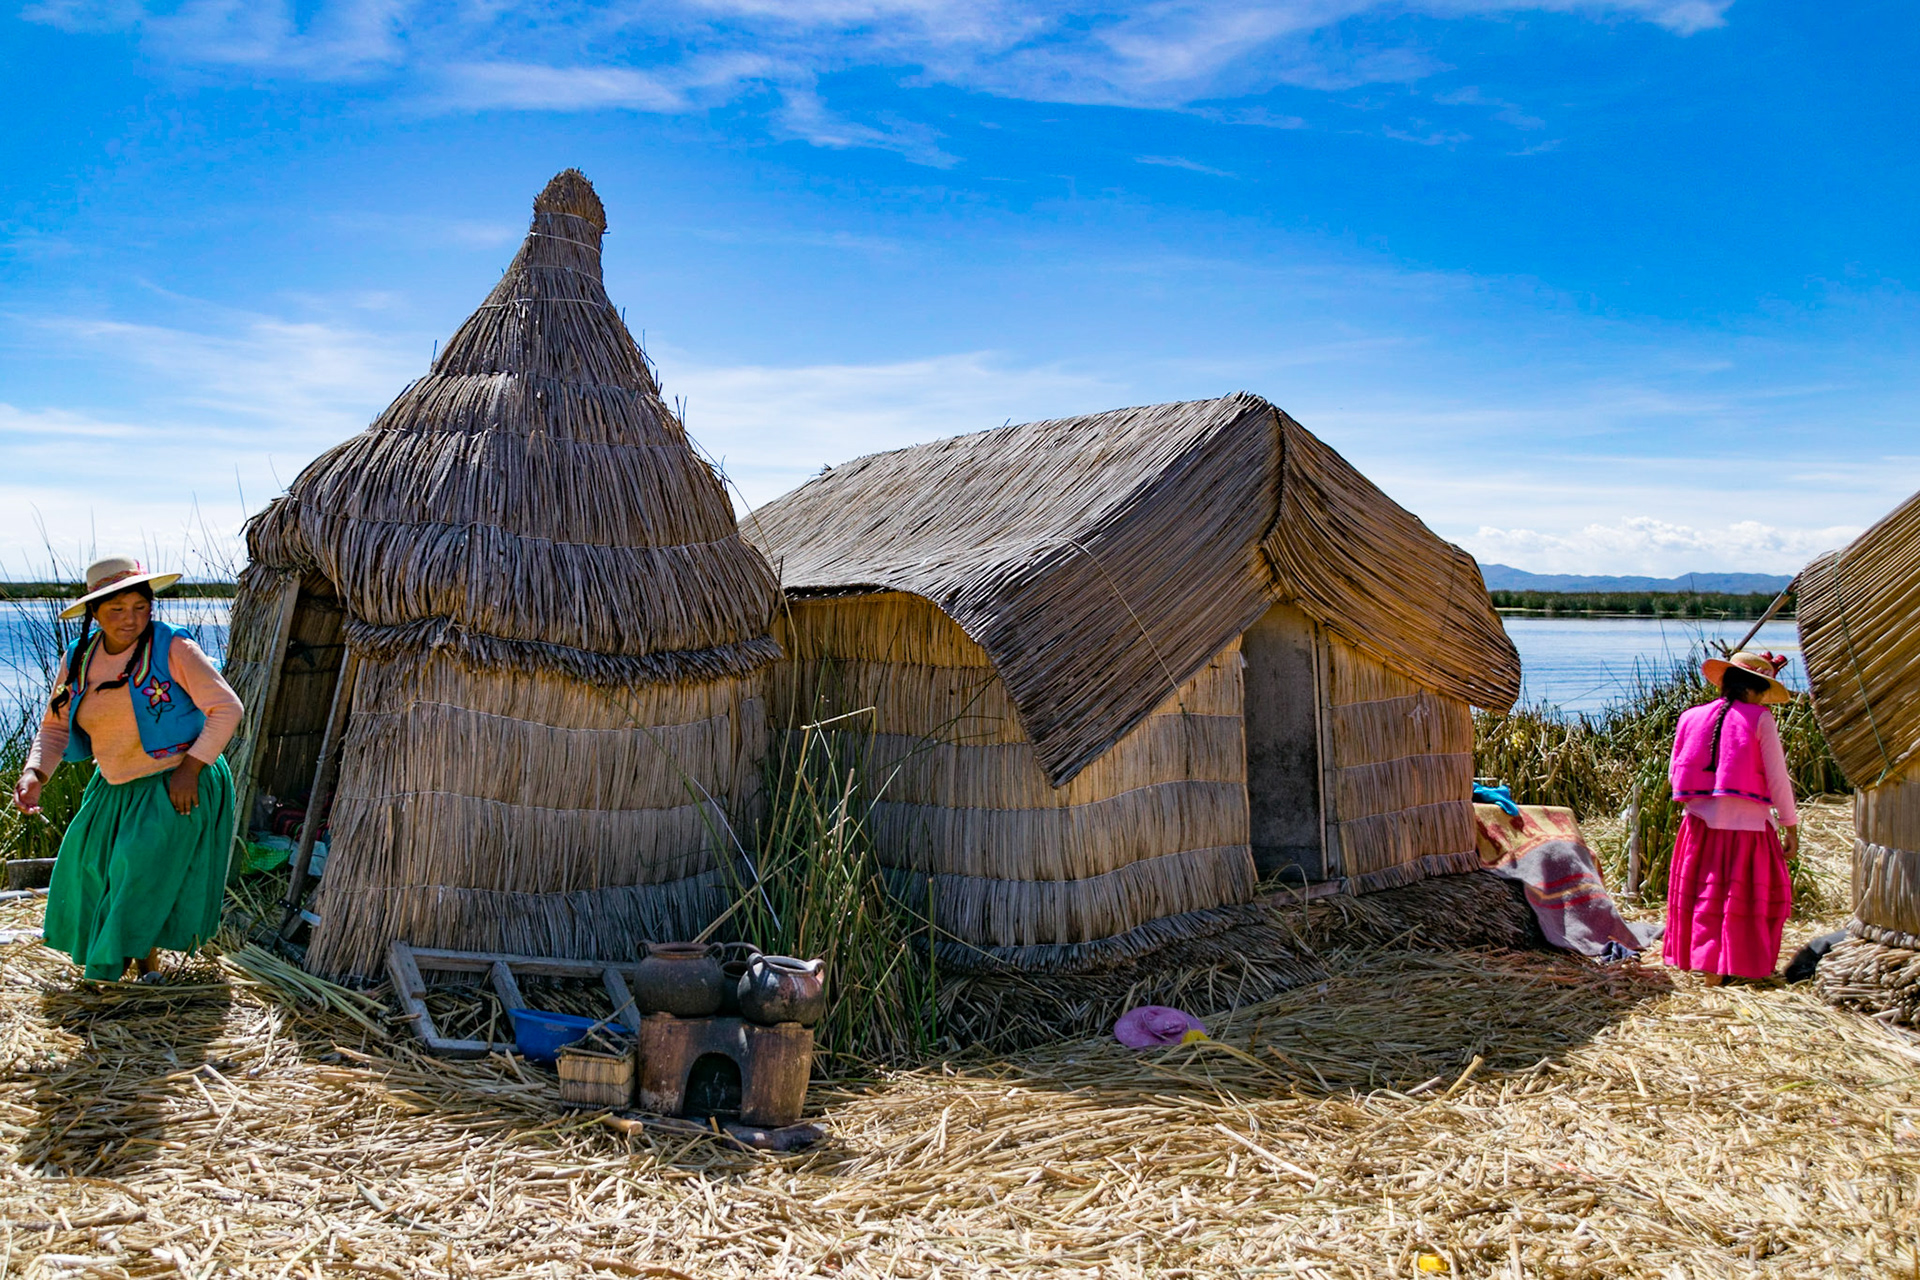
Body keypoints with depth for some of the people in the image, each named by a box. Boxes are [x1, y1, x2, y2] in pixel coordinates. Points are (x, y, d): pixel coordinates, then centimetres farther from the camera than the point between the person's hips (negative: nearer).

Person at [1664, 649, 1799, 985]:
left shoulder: (1693, 717, 7)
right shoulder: (1760, 719, -5)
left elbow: (1674, 774, 10)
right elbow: (1777, 778, -5)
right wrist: (1790, 827, 2)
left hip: (1701, 819, 4)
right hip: (1746, 823, -4)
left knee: (1707, 894, 12)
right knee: (1749, 896, 6)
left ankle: (1709, 968, 15)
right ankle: (1742, 967, 8)